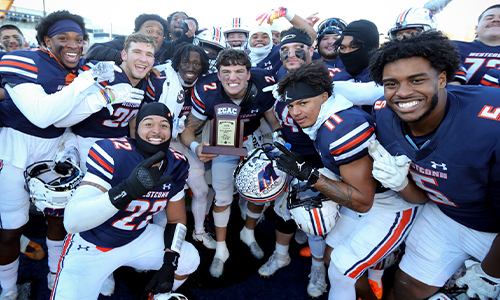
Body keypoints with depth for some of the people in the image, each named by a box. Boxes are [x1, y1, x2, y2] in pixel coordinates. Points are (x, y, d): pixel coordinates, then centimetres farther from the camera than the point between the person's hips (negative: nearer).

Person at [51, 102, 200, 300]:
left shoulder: (176, 165, -10)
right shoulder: (112, 153, -28)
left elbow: (176, 219, 2)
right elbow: (72, 221, -36)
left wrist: (169, 264, -7)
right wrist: (127, 190, -50)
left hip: (138, 238, 5)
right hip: (91, 246, -4)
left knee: (189, 260, 4)